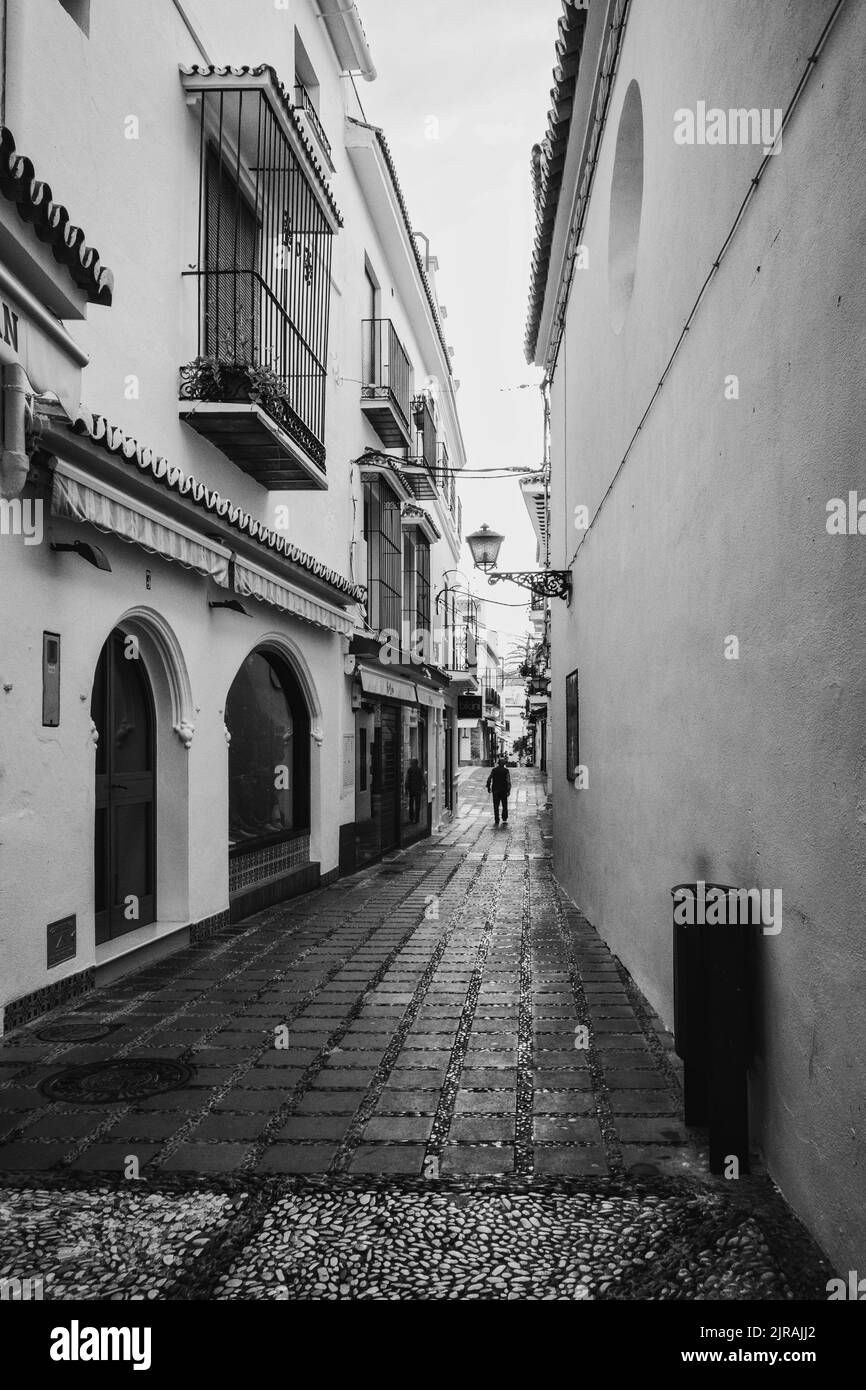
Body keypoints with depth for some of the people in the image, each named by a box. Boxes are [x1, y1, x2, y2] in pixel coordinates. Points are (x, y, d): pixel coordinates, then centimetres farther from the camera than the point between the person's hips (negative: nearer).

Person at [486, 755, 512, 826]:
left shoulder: (494, 770, 0)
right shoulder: (506, 771, -4)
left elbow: (489, 779, -4)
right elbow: (508, 782, -10)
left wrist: (488, 787, 5)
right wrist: (508, 790, -8)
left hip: (495, 790, 1)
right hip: (503, 790, -1)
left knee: (496, 806, 8)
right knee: (504, 806, 10)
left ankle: (496, 820, 5)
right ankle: (504, 819, 5)